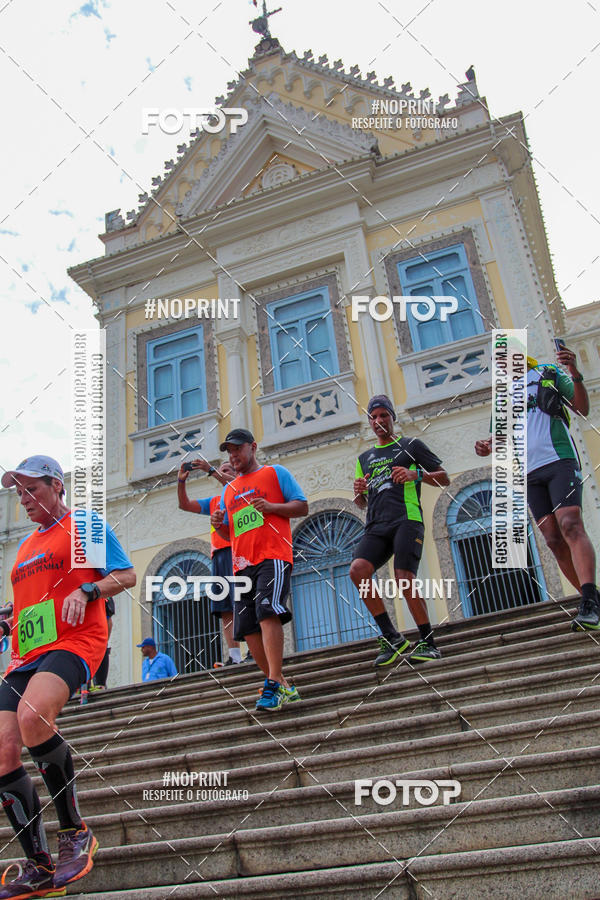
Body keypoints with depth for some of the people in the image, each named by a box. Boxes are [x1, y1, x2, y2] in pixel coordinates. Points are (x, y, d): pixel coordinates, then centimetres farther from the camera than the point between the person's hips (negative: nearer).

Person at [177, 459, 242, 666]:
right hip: (218, 554, 6)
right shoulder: (214, 501, 29)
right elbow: (185, 505, 23)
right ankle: (234, 656, -6)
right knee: (225, 611, -3)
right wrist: (181, 482, 9)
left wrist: (211, 470, -14)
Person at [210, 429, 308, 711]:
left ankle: (273, 685, -25)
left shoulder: (276, 473, 11)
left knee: (267, 613, -24)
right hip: (242, 564, 6)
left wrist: (271, 506, -11)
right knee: (248, 629, 0)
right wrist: (218, 525, 5)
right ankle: (282, 686, 8)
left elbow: (302, 507, 5)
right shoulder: (229, 490, 26)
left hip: (272, 556, -6)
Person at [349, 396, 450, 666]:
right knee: (358, 569, -20)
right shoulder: (364, 458, 27)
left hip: (406, 520, -4)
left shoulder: (411, 445, 13)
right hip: (376, 526, 5)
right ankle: (391, 637, -12)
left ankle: (428, 643, -3)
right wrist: (359, 492, 5)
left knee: (404, 579, -19)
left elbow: (444, 479, 9)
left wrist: (416, 475, -9)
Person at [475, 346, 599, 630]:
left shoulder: (549, 374, 10)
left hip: (560, 461, -4)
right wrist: (488, 446, 0)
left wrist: (575, 374, -13)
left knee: (570, 525, -22)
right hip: (530, 473, 4)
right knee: (554, 539, -3)